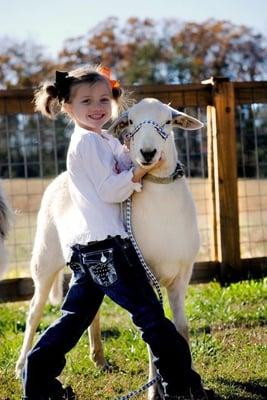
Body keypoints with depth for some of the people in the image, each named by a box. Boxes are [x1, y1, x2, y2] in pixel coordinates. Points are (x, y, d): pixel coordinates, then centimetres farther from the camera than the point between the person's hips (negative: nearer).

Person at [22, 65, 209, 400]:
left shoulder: (103, 140, 20)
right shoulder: (91, 140, -10)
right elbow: (111, 190, -15)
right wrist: (142, 170, -20)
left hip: (87, 247, 10)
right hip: (107, 245, -10)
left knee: (75, 316, 12)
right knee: (149, 313, -3)